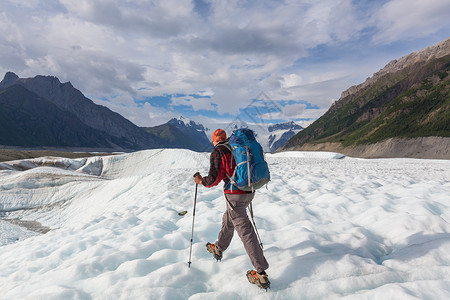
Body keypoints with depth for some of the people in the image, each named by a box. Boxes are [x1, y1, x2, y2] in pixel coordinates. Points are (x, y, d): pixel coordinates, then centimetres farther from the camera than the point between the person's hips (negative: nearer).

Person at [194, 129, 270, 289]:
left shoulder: (217, 152, -5)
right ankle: (218, 249, 48)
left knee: (245, 231, -4)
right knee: (228, 220, 27)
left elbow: (214, 178, -12)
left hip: (234, 195, -8)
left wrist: (201, 181, 7)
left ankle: (261, 274, -1)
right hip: (249, 192, 8)